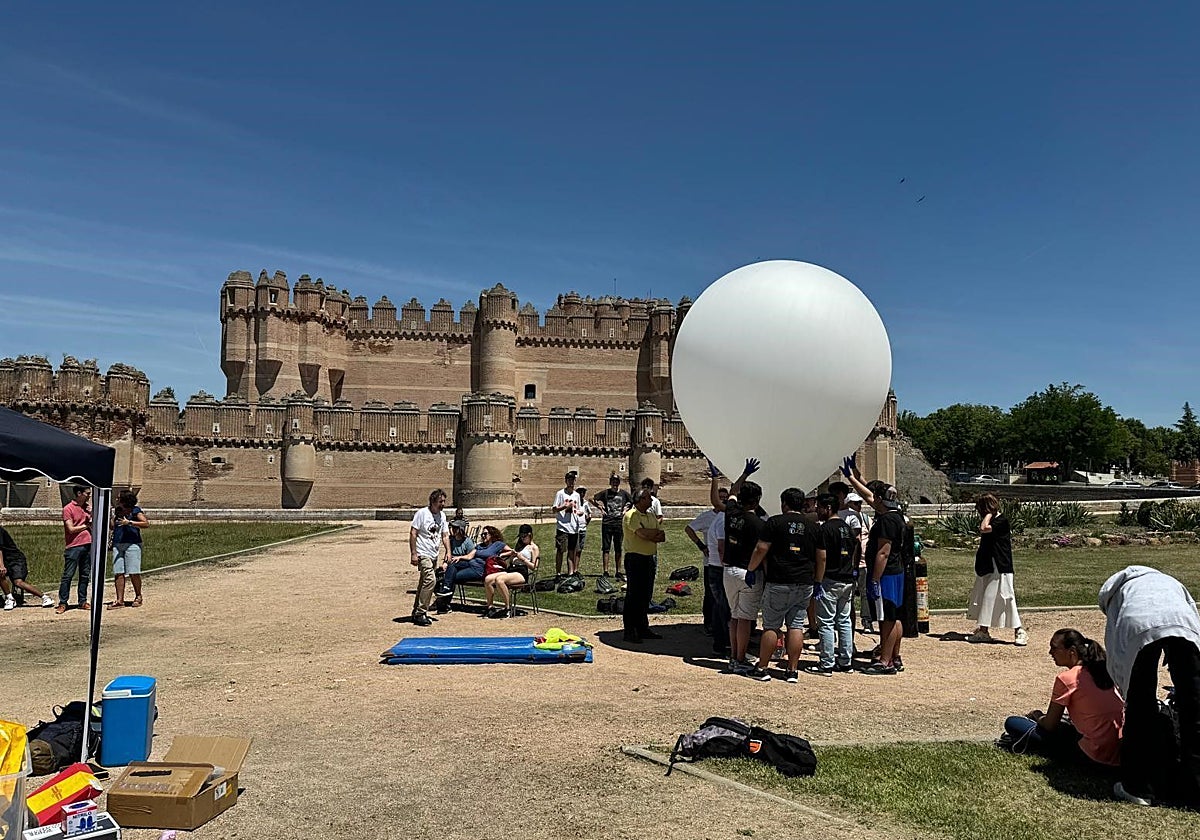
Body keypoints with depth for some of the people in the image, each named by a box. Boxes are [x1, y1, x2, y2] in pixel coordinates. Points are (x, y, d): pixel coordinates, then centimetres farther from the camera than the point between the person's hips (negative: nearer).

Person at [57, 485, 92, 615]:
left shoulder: (87, 507, 13)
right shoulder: (68, 509, -6)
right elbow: (71, 529, -12)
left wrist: (93, 515, -2)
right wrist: (85, 526, 0)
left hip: (88, 545, 6)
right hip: (74, 546, -6)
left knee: (85, 575, 9)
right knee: (68, 575, -3)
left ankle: (82, 601, 15)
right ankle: (62, 603, 2)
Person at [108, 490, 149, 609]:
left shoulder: (135, 510, -3)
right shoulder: (117, 511, 16)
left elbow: (146, 523, -13)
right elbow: (112, 526, 26)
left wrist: (129, 522, -19)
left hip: (132, 544, -6)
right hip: (117, 544, 6)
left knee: (133, 573, -3)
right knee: (118, 573, 1)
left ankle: (138, 597, 12)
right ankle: (119, 600, 4)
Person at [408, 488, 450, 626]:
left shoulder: (442, 515, 11)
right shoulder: (422, 513, -10)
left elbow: (445, 536, 14)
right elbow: (413, 533, -10)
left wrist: (448, 552, 1)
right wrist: (414, 554, -15)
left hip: (434, 555, 8)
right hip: (423, 554, -8)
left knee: (424, 583, 14)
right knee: (430, 579, -19)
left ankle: (417, 612, 24)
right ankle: (420, 613, -14)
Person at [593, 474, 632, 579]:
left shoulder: (624, 493, 5)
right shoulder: (605, 493, 2)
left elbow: (633, 502, 17)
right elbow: (592, 499, 9)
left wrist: (626, 508, 5)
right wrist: (600, 508, 3)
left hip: (619, 524, 1)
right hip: (607, 524, -1)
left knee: (618, 549, 7)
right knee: (606, 549, 0)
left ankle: (618, 572, 15)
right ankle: (605, 572, 4)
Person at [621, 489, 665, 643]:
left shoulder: (651, 514, 13)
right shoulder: (631, 515, -12)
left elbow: (662, 537, 7)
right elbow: (644, 533, -24)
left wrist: (651, 535, -15)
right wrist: (658, 532, -5)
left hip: (651, 558, 8)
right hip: (636, 559, -8)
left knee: (646, 596, 13)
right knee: (633, 596, -4)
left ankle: (643, 629, 21)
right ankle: (629, 632, 1)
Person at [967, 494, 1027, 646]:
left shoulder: (1002, 520, -15)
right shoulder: (991, 520, 12)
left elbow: (983, 528, -26)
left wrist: (990, 513, -17)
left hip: (999, 569, -9)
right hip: (986, 568, 10)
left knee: (1006, 598, -6)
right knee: (985, 599, 13)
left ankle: (1019, 632, 3)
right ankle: (983, 631, 22)